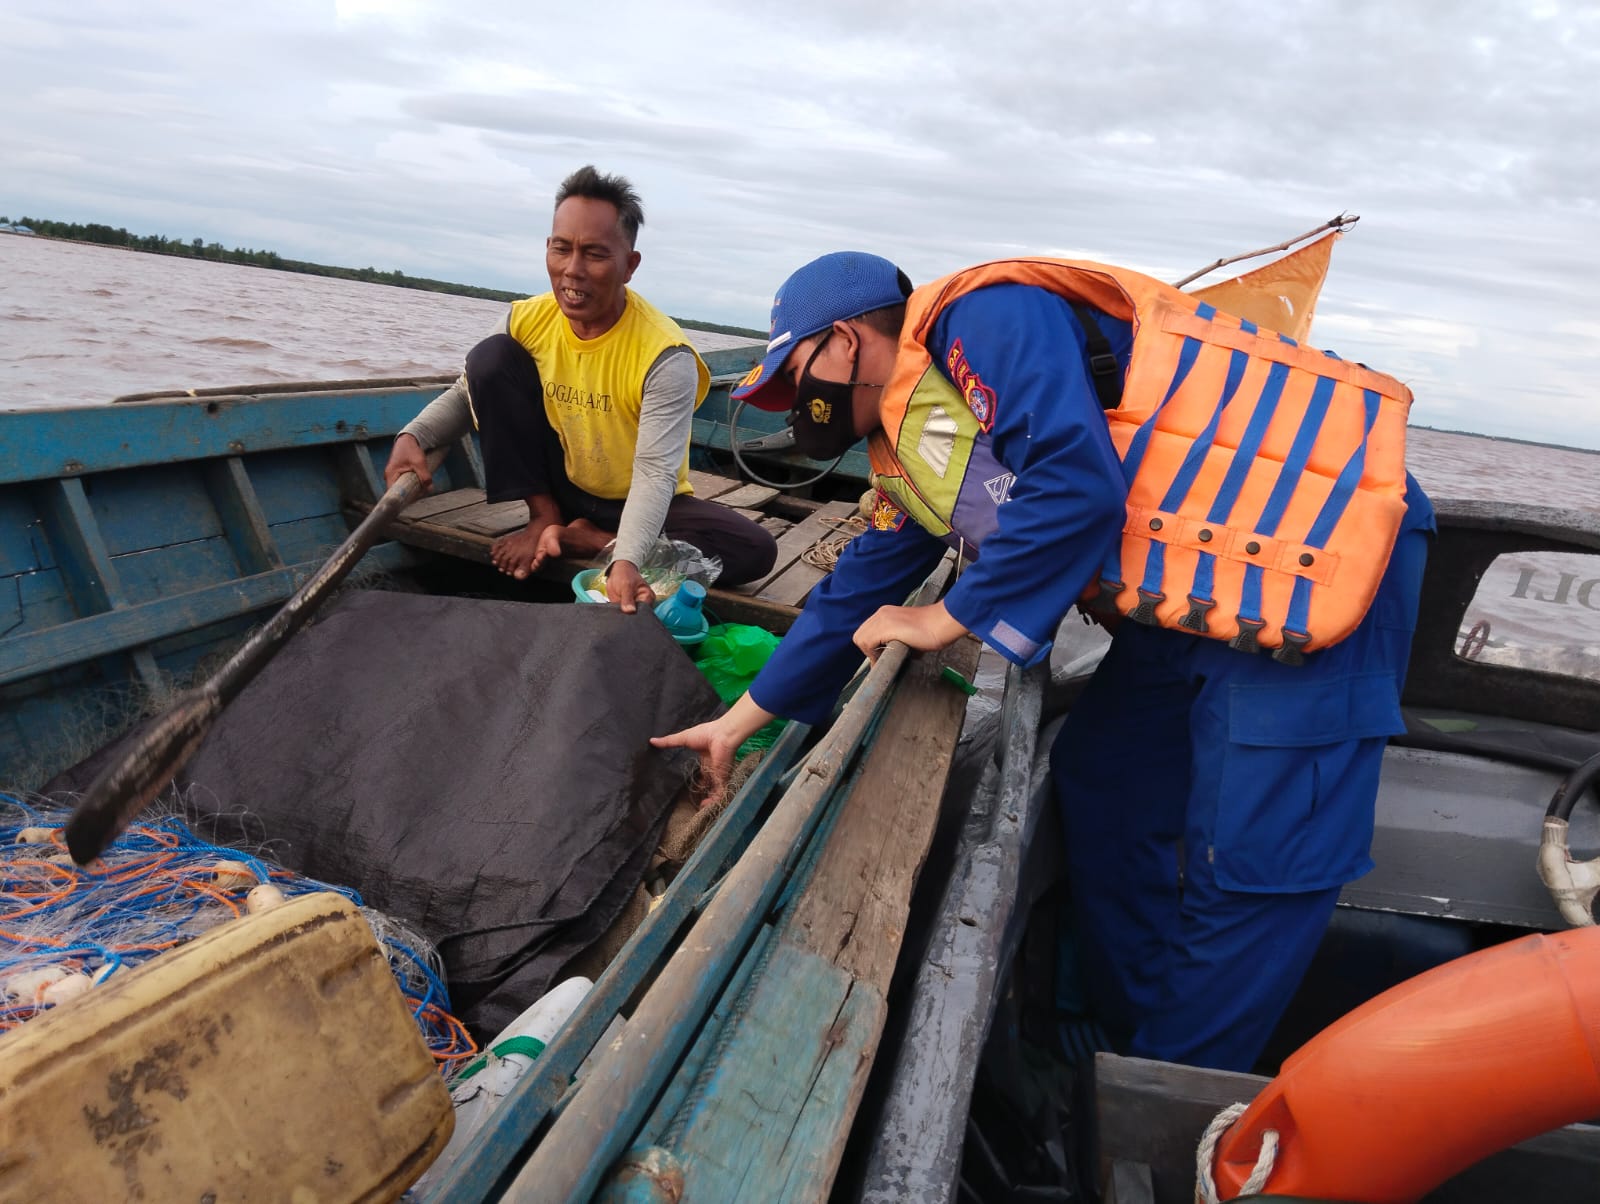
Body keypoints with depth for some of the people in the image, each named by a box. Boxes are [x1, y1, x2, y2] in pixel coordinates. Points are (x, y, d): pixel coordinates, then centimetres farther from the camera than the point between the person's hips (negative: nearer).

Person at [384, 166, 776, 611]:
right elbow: (467, 392, 3)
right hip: (563, 486, 3)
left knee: (755, 550, -28)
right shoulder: (527, 321, -11)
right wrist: (413, 436, -18)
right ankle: (544, 518, -6)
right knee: (490, 357, -15)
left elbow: (656, 472, -33)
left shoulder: (665, 355, -26)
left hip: (637, 503, -2)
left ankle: (594, 541, -16)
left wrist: (626, 561, -49)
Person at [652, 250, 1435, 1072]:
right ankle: (1128, 1040, 28)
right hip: (1195, 588, 10)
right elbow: (861, 591, 20)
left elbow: (1076, 487, -27)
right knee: (1101, 785, 13)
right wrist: (740, 719, 25)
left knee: (1249, 864, -7)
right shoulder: (910, 446, 14)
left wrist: (949, 619, -12)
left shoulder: (983, 318, -15)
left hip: (1314, 546, -9)